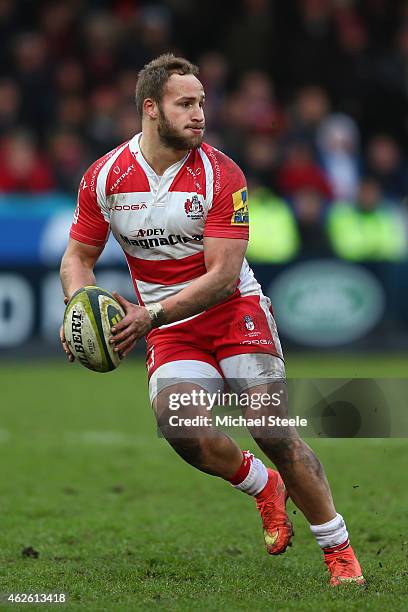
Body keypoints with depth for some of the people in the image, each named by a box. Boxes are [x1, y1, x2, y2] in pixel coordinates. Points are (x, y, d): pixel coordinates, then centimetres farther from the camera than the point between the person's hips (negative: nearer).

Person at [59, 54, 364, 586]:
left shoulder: (222, 175, -13)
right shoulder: (104, 177, -4)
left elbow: (222, 276, -17)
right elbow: (79, 255, 6)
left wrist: (151, 315, -29)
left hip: (234, 311, -2)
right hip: (170, 333, 2)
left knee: (273, 434, -13)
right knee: (182, 429, -24)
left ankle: (340, 552, 2)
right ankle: (262, 487, 6)